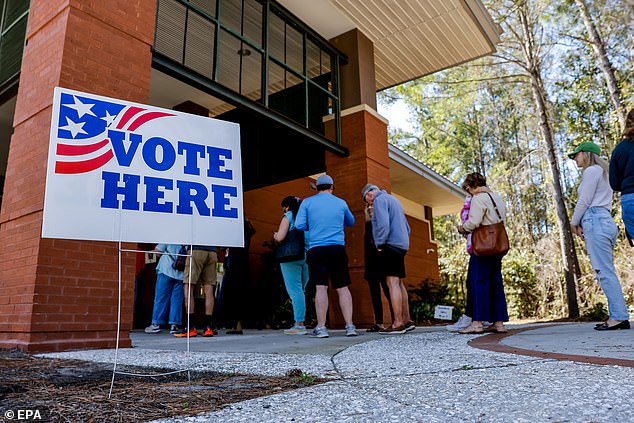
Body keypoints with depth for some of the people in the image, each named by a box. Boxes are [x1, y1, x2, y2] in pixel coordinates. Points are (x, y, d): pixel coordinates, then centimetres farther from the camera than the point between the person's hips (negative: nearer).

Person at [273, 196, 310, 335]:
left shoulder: (288, 216, -2)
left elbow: (280, 237, -11)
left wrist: (275, 235, 10)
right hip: (307, 256, 6)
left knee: (295, 290, -5)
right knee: (300, 290, 12)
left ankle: (299, 324, -7)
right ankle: (300, 323, 11)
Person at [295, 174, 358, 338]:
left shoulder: (307, 202, 6)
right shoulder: (341, 203, 12)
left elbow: (299, 225, 0)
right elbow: (351, 222, 26)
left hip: (316, 249, -1)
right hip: (338, 249, 1)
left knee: (321, 287, -3)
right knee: (343, 287, 5)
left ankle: (321, 327, -5)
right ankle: (350, 326, 2)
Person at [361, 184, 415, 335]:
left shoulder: (380, 200, -4)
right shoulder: (394, 200, 26)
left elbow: (383, 224, -19)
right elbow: (407, 228, 26)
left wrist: (380, 244, -11)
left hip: (390, 244, -9)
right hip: (401, 245, 10)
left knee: (392, 283, -11)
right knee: (399, 283, 11)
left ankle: (398, 323, -13)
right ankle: (407, 321, 12)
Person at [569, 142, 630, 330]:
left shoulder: (592, 170, -2)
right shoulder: (602, 172, 28)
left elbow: (584, 201, -9)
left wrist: (574, 223, 2)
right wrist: (581, 224, 12)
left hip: (595, 221, -10)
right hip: (606, 221, 10)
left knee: (605, 272, -12)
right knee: (607, 272, 6)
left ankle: (619, 316, -13)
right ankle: (618, 316, 5)